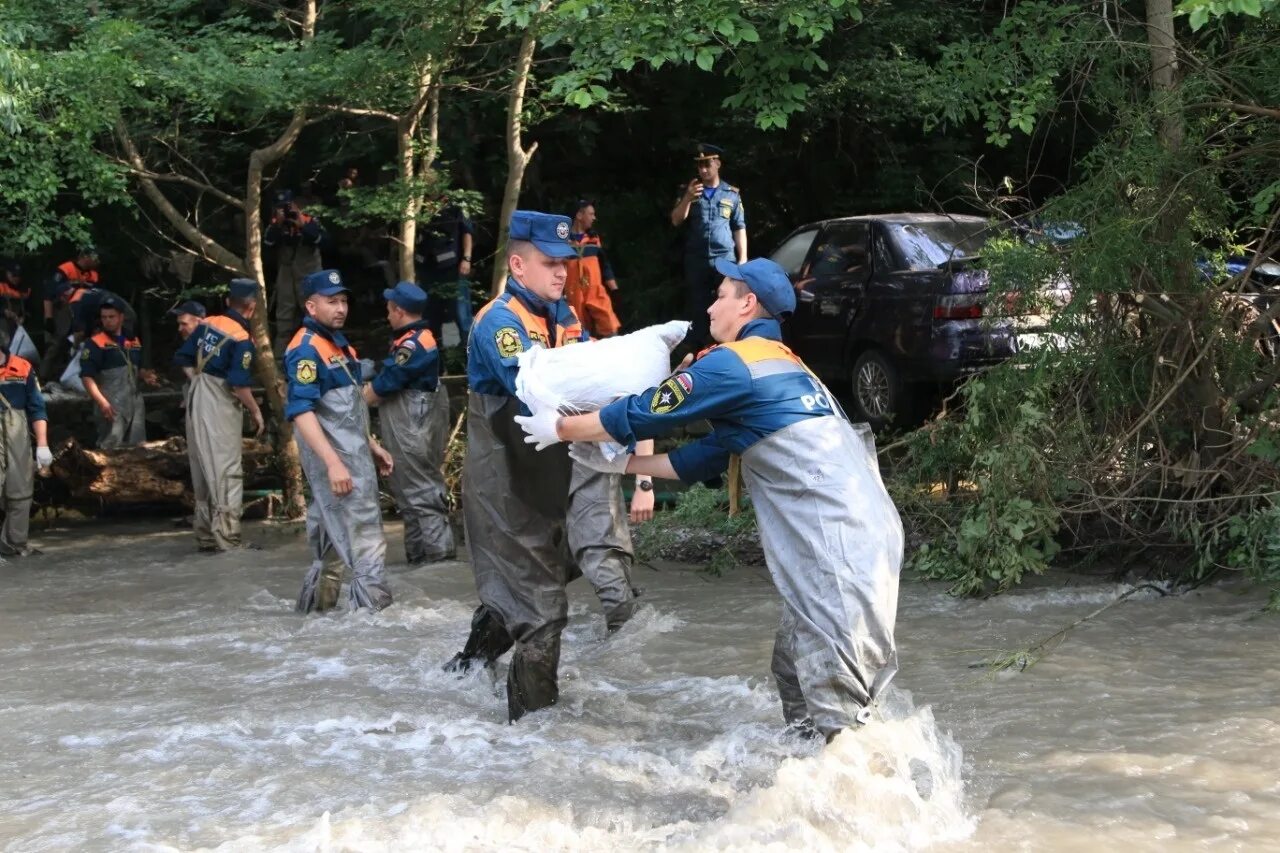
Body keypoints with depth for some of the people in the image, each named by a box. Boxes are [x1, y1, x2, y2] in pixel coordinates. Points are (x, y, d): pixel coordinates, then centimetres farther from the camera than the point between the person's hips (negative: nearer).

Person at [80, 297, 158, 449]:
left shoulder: (134, 341, 15)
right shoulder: (95, 343, -5)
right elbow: (87, 377, -12)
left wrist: (145, 376, 5)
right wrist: (102, 402, -23)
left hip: (135, 403, 7)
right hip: (112, 406, -7)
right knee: (111, 447, -11)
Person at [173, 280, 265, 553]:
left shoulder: (207, 325, 5)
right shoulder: (242, 340, -16)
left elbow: (183, 359, 10)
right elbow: (239, 385, -20)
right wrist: (256, 412, -6)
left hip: (196, 401, 8)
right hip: (220, 408, -8)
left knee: (203, 473, 15)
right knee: (228, 474, -3)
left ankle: (205, 537, 22)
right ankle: (226, 541, -6)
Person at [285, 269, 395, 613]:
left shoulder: (338, 343, 16)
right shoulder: (305, 349, -14)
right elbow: (301, 411, -23)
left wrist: (372, 445, 23)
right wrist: (333, 463, -29)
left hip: (353, 455, 10)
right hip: (333, 459, -10)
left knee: (332, 537, 15)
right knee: (365, 539, -11)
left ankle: (314, 605, 23)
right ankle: (375, 608, -10)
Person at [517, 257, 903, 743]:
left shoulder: (733, 363, -7)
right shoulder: (781, 367, 23)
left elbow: (641, 414, -1)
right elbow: (703, 460, 27)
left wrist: (561, 428, 14)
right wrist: (622, 464, 30)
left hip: (844, 544, -10)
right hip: (839, 538, 10)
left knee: (834, 692, -8)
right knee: (796, 668, 19)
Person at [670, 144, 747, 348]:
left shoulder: (732, 194, 9)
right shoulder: (688, 190, 11)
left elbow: (739, 229, 10)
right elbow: (676, 220, 2)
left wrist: (743, 259, 2)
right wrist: (687, 198, -15)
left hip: (725, 260, -1)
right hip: (695, 260, 1)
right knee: (696, 309, 0)